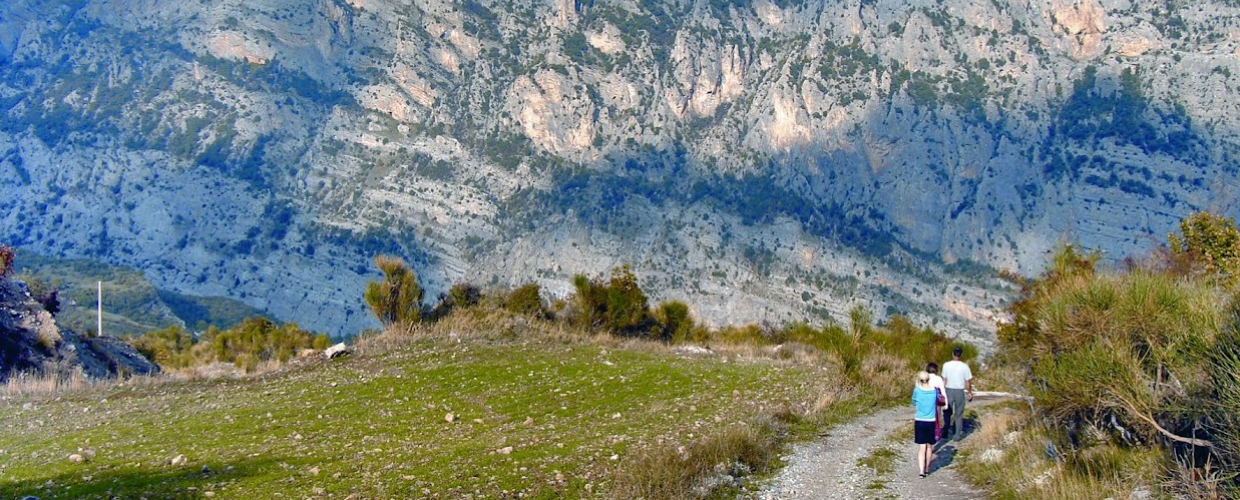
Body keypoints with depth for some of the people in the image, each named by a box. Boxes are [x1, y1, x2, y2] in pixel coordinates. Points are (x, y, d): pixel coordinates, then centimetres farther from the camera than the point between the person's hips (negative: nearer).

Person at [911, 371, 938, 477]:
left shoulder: (917, 390, -8)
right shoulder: (934, 390, -3)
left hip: (919, 421, -1)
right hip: (931, 422, 1)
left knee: (921, 447, 1)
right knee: (929, 446, 17)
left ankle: (921, 470, -11)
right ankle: (926, 468, 28)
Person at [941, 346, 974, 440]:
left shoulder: (946, 365, -5)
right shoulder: (964, 366, -8)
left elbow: (944, 380, -1)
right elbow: (968, 382, -4)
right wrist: (969, 392, 9)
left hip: (949, 390, 1)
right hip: (960, 391, -1)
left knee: (947, 413, 14)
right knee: (959, 414, 9)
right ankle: (957, 435, 10)